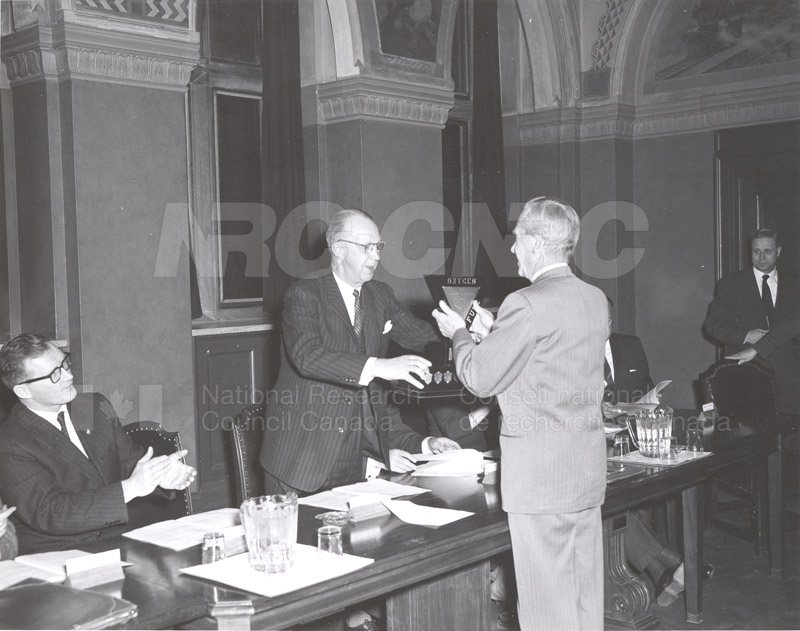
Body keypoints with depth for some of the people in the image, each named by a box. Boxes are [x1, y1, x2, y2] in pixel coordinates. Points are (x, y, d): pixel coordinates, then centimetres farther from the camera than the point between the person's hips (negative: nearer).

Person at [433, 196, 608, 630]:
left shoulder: (527, 305, -17)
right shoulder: (596, 300, 8)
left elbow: (481, 379, -12)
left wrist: (459, 333, 6)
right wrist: (492, 331, 19)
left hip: (539, 472, -8)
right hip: (588, 466, 8)